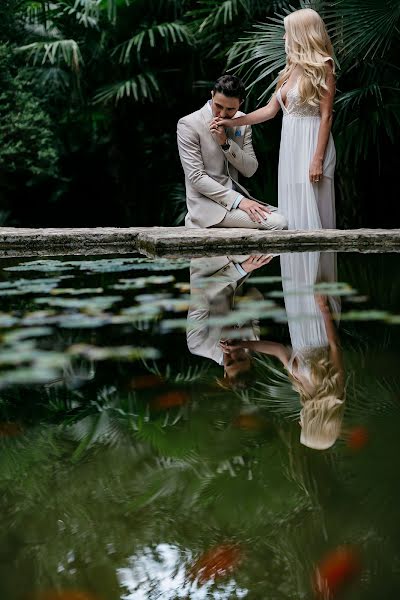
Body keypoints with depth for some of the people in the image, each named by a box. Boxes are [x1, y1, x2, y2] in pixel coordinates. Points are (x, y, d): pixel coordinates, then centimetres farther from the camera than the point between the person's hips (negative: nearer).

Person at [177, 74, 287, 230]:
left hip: (235, 195, 6)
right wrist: (238, 200, -21)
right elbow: (196, 177, -15)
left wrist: (226, 142, -13)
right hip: (207, 204, -6)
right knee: (278, 223, -21)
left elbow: (250, 170, 4)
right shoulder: (188, 124, -10)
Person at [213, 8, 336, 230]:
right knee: (291, 210, 5)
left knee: (309, 210, -9)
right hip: (289, 145, 8)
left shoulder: (322, 67, -6)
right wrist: (232, 122, 11)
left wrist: (318, 159, -17)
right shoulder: (290, 69, 15)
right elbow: (270, 110, 16)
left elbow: (326, 116, -11)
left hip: (310, 145, -7)